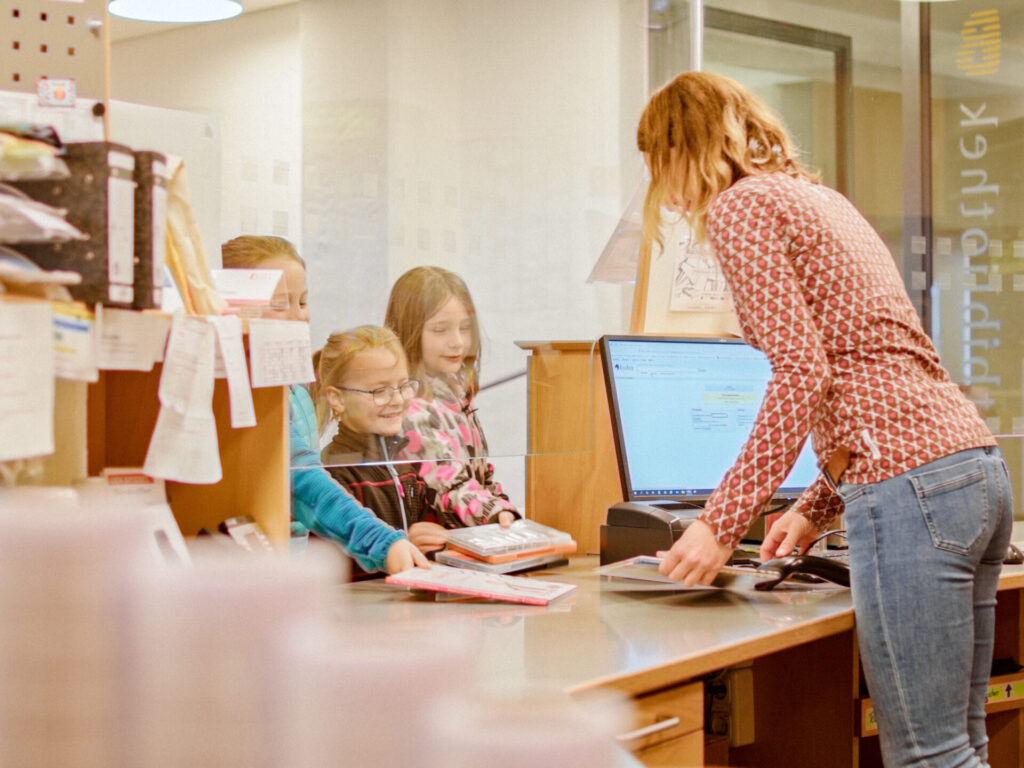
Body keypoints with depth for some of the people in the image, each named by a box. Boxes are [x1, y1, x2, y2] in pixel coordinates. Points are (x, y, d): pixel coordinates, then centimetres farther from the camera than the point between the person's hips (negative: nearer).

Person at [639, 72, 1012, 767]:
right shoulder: (815, 196, 26)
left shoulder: (738, 206, -2)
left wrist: (722, 522, -10)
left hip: (909, 482, -10)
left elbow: (802, 374, -13)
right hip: (979, 469, 10)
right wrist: (818, 507, 26)